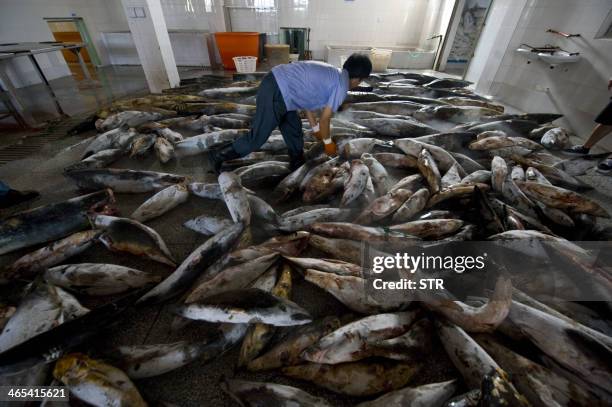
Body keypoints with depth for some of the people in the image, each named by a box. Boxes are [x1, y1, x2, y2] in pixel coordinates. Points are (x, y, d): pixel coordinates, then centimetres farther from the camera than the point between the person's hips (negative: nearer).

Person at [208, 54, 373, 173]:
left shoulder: (330, 73, 22)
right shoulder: (342, 86, -4)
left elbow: (306, 98, 26)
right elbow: (325, 118, -3)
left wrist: (315, 129, 33)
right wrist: (328, 141, 14)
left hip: (275, 83, 10)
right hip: (276, 94, -10)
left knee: (293, 130, 19)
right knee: (257, 138, 3)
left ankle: (298, 164, 34)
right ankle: (218, 156, 17)